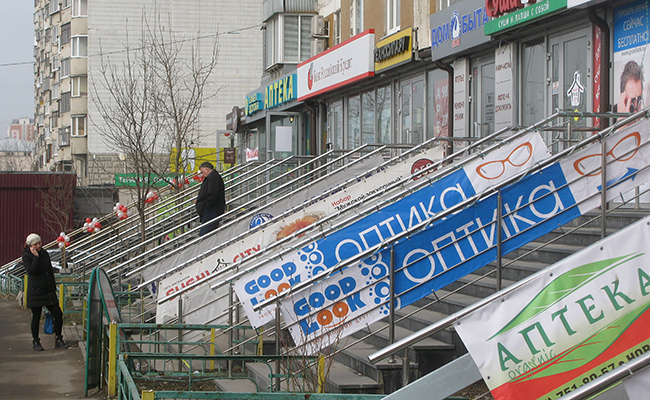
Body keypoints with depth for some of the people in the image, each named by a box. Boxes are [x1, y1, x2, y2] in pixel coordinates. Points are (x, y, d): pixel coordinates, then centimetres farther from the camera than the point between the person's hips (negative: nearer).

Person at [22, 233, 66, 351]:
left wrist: (53, 287, 17)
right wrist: (36, 257, -20)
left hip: (48, 291, 5)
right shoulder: (27, 256, -5)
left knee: (58, 314, -2)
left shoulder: (44, 253, 13)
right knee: (36, 317, 2)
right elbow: (31, 270, -21)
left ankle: (58, 340, 9)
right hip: (35, 292, -5)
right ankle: (35, 342, 16)